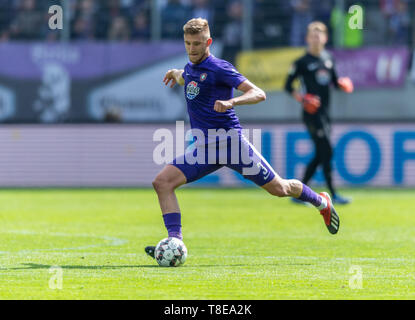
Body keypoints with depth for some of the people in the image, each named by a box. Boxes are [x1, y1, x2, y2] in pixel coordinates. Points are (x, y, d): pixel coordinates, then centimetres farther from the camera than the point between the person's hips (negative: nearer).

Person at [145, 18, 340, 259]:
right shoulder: (190, 68, 12)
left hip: (230, 141, -6)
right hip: (204, 148, 6)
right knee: (162, 182, -14)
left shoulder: (219, 68, -10)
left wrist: (231, 102, -33)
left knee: (278, 189, 3)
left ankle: (322, 202, 32)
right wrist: (177, 74, 29)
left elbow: (259, 94, -19)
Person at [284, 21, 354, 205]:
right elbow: (288, 85, -3)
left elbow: (334, 81, 22)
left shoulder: (328, 59, 13)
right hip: (312, 113, -7)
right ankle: (333, 195, -10)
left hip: (324, 113, 7)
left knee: (320, 156, 7)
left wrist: (343, 84, 1)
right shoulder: (302, 62, -5)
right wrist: (301, 99, -17)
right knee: (326, 152, -12)